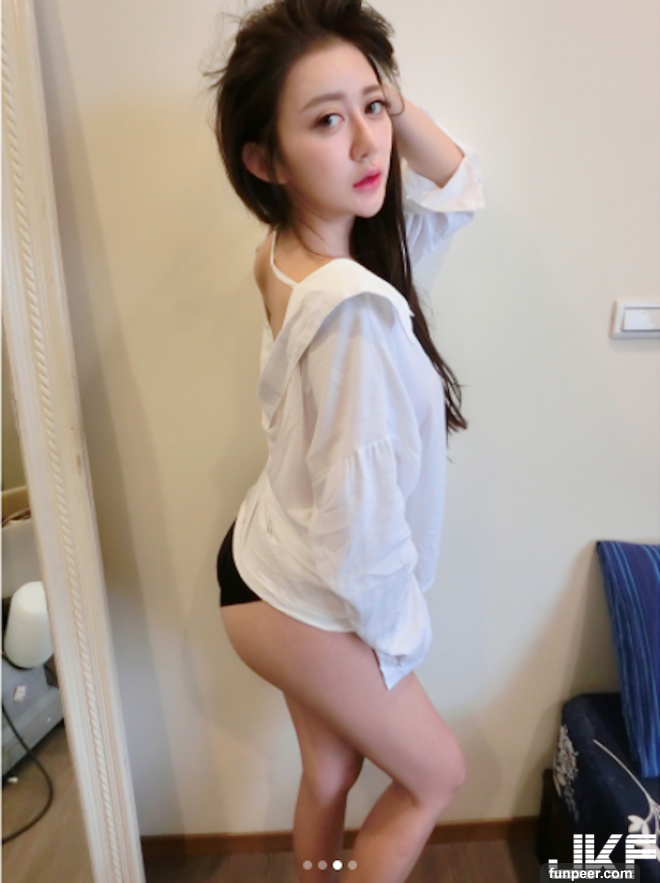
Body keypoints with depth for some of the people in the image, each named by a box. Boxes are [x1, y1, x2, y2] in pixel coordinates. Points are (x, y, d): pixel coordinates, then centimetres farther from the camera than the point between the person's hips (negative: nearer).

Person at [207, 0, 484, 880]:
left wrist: (390, 98, -6)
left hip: (279, 568, 8)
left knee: (333, 767, 30)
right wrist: (396, 633, -10)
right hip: (300, 600, -8)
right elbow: (360, 507, -28)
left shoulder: (299, 251, -3)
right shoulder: (351, 304, -32)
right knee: (436, 773, 21)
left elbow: (457, 190, 8)